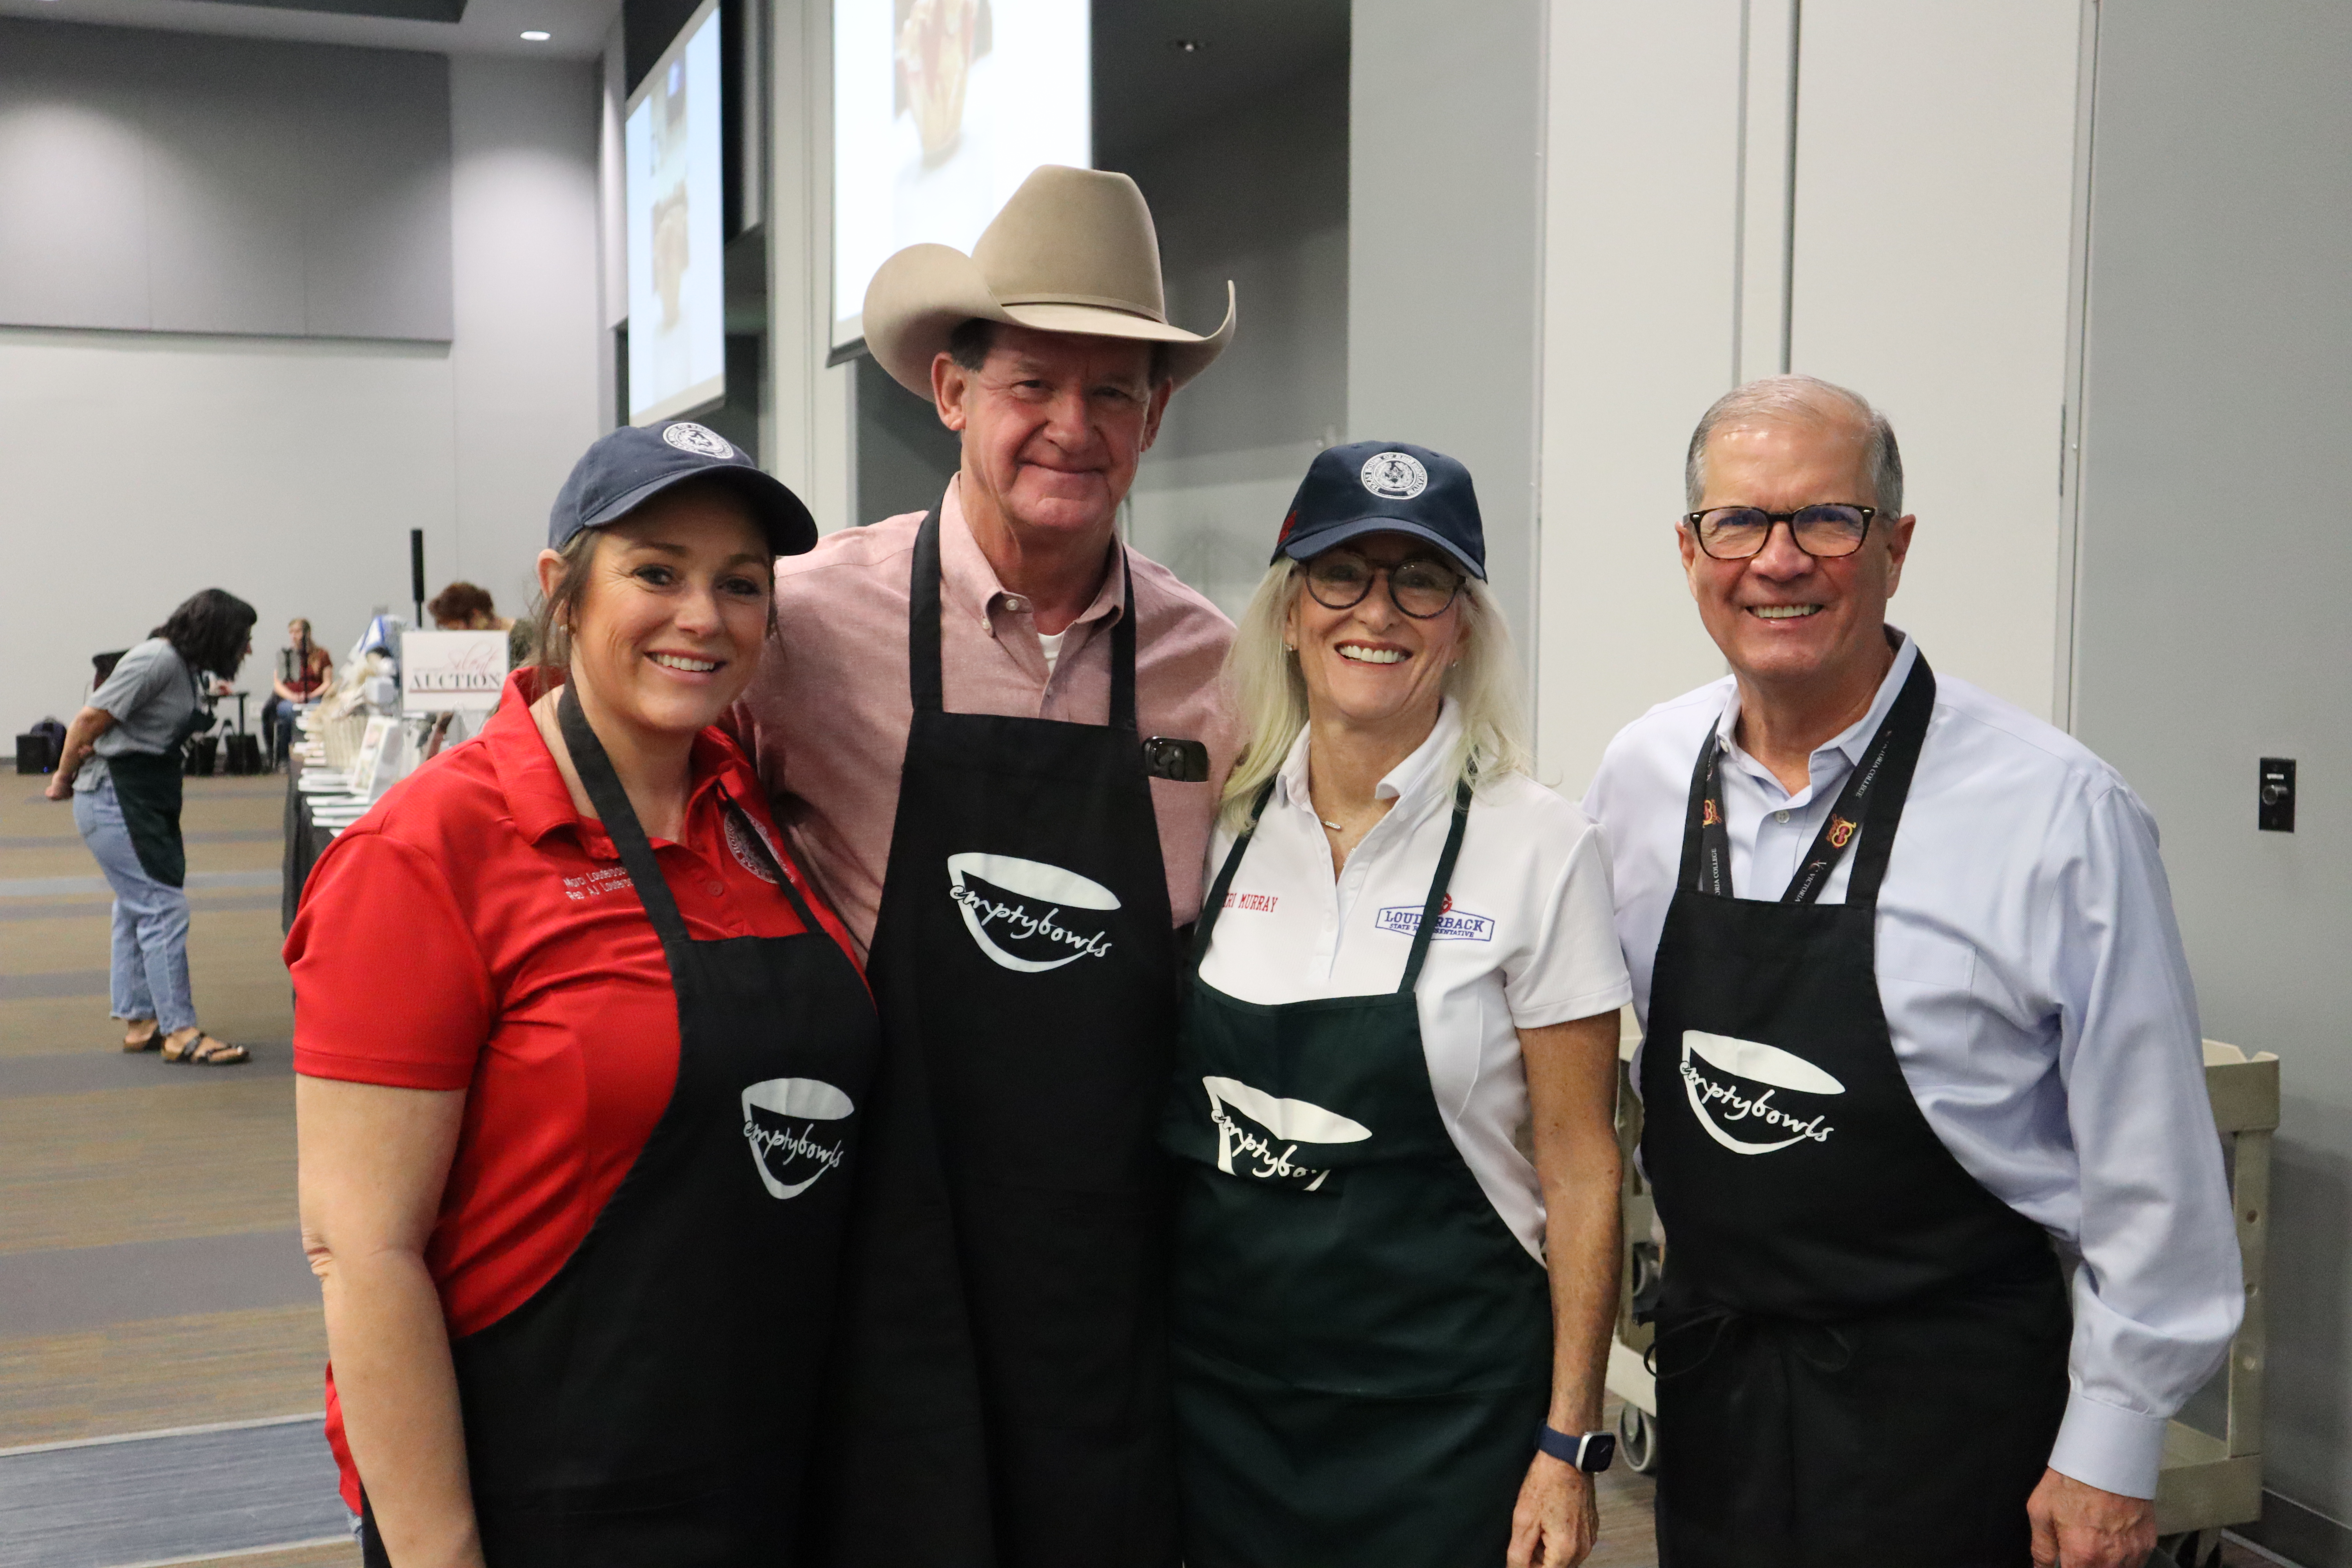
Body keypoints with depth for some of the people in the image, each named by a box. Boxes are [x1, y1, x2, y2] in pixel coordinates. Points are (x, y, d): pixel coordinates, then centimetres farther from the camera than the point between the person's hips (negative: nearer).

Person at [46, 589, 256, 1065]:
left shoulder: (187, 668, 11)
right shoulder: (157, 661, -19)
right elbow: (91, 717, -16)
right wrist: (64, 778, -5)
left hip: (150, 795, 10)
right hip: (116, 797, -10)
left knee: (137, 909, 14)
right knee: (163, 906, -11)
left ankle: (139, 1023, 22)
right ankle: (180, 1033, -9)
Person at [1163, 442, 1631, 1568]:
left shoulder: (1539, 849, -9)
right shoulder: (1217, 825, 1)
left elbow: (1581, 1170, -7)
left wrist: (1569, 1444, -8)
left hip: (1444, 1412, -3)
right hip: (1219, 1387, 4)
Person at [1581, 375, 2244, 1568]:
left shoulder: (2057, 810, -15)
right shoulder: (1640, 775, -1)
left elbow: (2148, 1166, -10)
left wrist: (2112, 1448, -8)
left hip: (1951, 1407, -4)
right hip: (1707, 1373, 4)